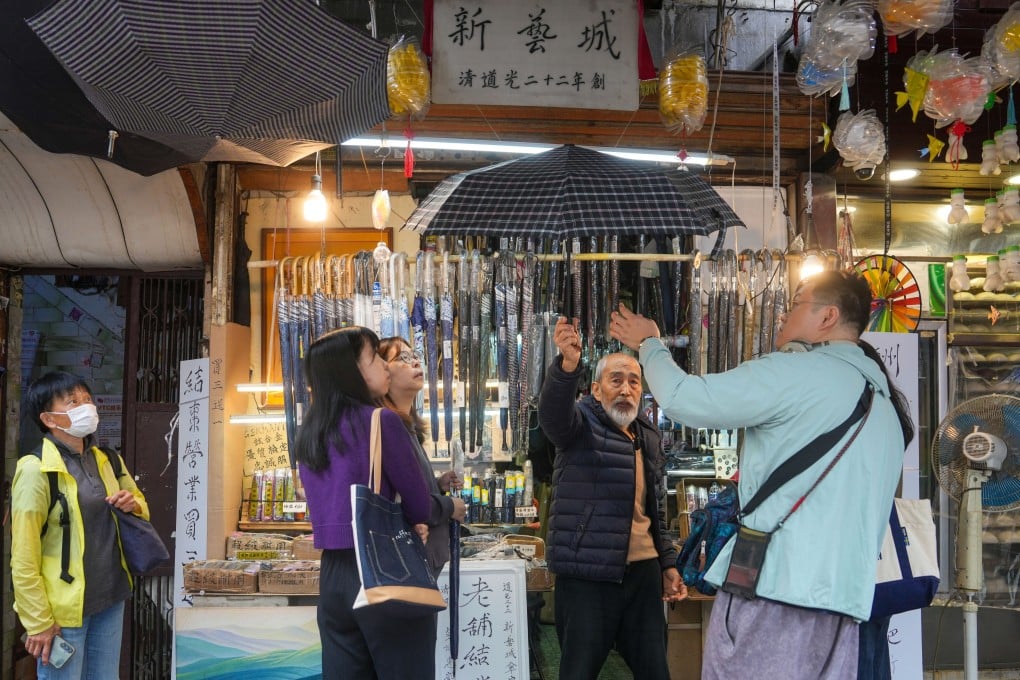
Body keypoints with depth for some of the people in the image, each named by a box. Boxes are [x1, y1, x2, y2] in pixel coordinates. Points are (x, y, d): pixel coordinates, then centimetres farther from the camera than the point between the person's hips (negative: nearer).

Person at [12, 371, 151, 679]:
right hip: (64, 608, -6)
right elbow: (23, 558, -15)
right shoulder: (36, 470, -15)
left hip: (110, 597, 6)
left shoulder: (107, 461, 6)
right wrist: (38, 622, -15)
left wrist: (133, 505, -4)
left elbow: (141, 504, 20)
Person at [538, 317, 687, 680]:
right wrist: (568, 364, -48)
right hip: (587, 573, -6)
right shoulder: (582, 422, -4)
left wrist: (668, 564, 17)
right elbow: (553, 411, -30)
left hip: (642, 571, 6)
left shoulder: (648, 436, 15)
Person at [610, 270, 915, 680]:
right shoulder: (884, 402, 20)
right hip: (842, 597, 8)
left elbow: (682, 398, -9)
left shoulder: (798, 371, -6)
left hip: (773, 587, -8)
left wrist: (648, 343, 10)